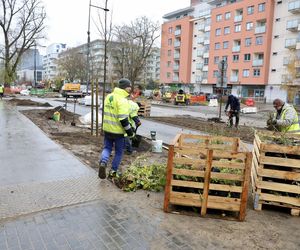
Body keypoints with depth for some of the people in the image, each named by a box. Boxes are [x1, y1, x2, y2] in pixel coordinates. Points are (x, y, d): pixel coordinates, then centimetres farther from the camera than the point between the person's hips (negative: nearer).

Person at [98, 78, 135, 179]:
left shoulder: (109, 97, 7)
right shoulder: (122, 100, -20)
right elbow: (123, 120, -24)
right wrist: (130, 132, -14)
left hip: (107, 129, 7)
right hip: (118, 131, -6)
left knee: (107, 147, 19)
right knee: (119, 152, 11)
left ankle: (103, 162, -7)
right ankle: (113, 171, 20)